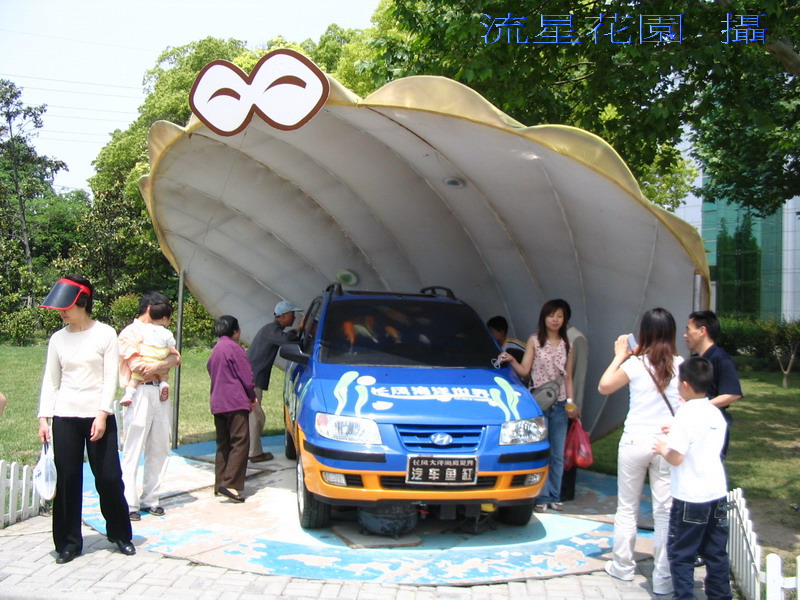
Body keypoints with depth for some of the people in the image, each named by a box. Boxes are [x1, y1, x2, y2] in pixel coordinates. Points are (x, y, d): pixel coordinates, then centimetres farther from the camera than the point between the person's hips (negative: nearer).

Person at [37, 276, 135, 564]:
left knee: (109, 477, 1)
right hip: (65, 417, 3)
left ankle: (120, 534, 19)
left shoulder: (105, 334, -3)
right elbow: (50, 380, 9)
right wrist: (44, 418, 2)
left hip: (98, 416, -3)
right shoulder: (58, 339, 6)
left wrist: (102, 415, -13)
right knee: (67, 480, 4)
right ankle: (69, 542, 16)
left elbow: (111, 378, -6)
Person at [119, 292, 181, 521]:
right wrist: (164, 365, -1)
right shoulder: (130, 333, -2)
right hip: (140, 395, -7)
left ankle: (149, 499, 17)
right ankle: (129, 504, -1)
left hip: (159, 394, 7)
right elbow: (137, 365, -14)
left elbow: (176, 357, 7)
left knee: (159, 449, 8)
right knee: (133, 452, -5)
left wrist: (156, 366, -12)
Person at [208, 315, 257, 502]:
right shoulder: (233, 348, -7)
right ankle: (230, 484, -18)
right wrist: (252, 397, 6)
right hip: (235, 402, -9)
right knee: (240, 442, -10)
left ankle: (220, 483, 12)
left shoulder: (215, 350, 20)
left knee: (223, 444, 12)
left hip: (217, 403, 9)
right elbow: (246, 376, -10)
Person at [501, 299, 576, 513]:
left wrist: (570, 402, 3)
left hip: (560, 405, 4)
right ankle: (542, 497, 4)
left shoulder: (566, 344, 10)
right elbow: (524, 371, -4)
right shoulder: (535, 340, 1)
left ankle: (554, 496, 18)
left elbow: (568, 377, 13)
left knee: (558, 455, 8)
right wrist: (512, 361, -23)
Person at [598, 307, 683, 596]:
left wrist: (619, 356, 13)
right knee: (665, 512, 5)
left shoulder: (635, 364, -9)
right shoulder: (681, 366, -5)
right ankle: (662, 578, 8)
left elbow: (604, 387, 5)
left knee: (627, 508, 14)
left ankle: (622, 566, 24)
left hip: (635, 442, -1)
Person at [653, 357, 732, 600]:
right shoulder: (717, 414, 6)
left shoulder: (687, 414, -16)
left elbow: (676, 458, -20)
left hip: (691, 498, -7)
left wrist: (663, 448, -1)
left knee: (680, 554, 5)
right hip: (718, 495, 7)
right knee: (716, 553, 15)